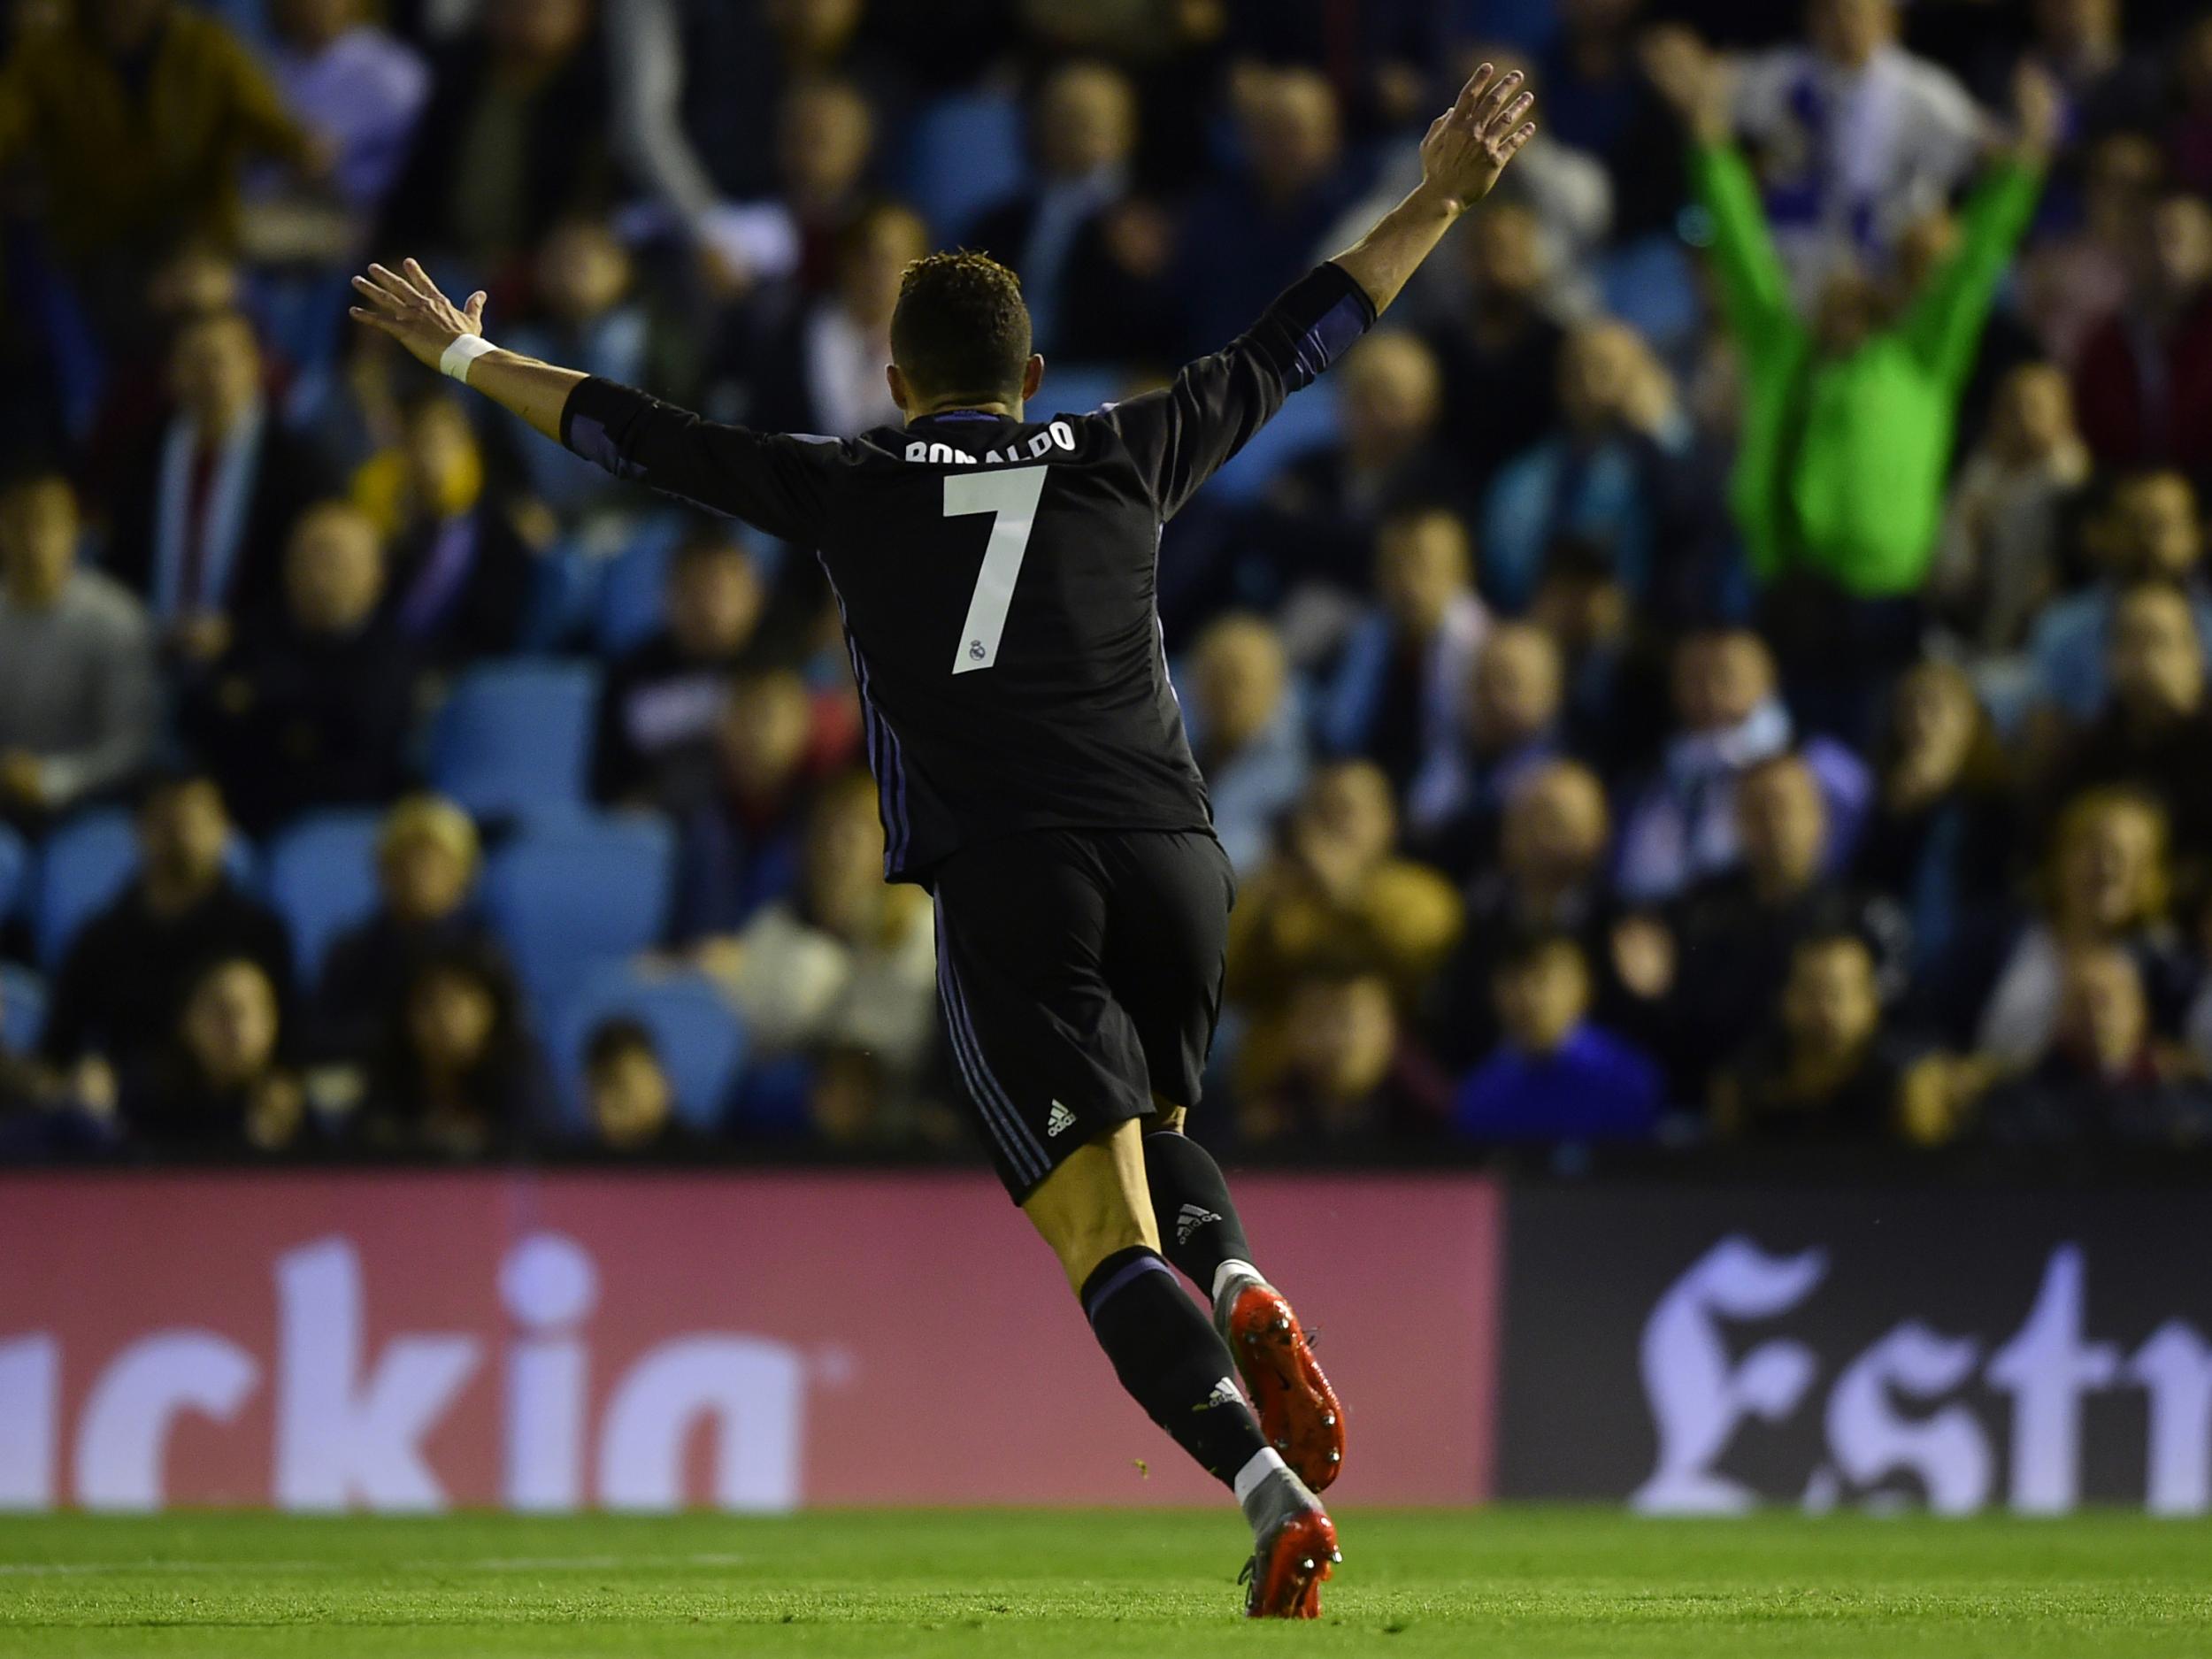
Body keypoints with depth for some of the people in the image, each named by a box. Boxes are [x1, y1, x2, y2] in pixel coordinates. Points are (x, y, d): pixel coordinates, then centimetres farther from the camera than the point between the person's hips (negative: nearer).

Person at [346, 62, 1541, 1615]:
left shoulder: (852, 490, 11)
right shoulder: (1124, 458, 15)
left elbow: (639, 433, 20)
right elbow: (1290, 344, 23)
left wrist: (468, 354, 33)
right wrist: (1438, 203, 33)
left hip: (1007, 884, -3)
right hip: (1172, 853, 3)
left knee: (1106, 1235, -7)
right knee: (1154, 1126, 29)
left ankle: (1274, 1492, -27)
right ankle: (1246, 1294, -4)